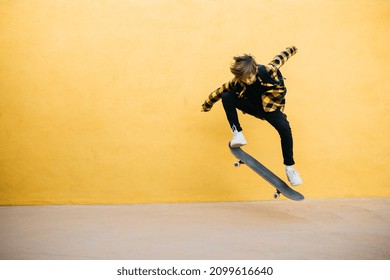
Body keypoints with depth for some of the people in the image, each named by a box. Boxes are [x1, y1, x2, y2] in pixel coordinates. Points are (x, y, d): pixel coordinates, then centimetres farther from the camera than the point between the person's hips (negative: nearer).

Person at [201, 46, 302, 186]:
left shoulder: (268, 71, -27)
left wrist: (292, 49, 13)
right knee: (226, 97, -24)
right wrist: (207, 105, 6)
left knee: (285, 129, -31)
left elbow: (279, 58, -7)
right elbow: (220, 91, -6)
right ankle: (237, 134, -24)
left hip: (271, 107, -1)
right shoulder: (236, 83, -22)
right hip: (253, 106, 2)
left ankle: (289, 167, -16)